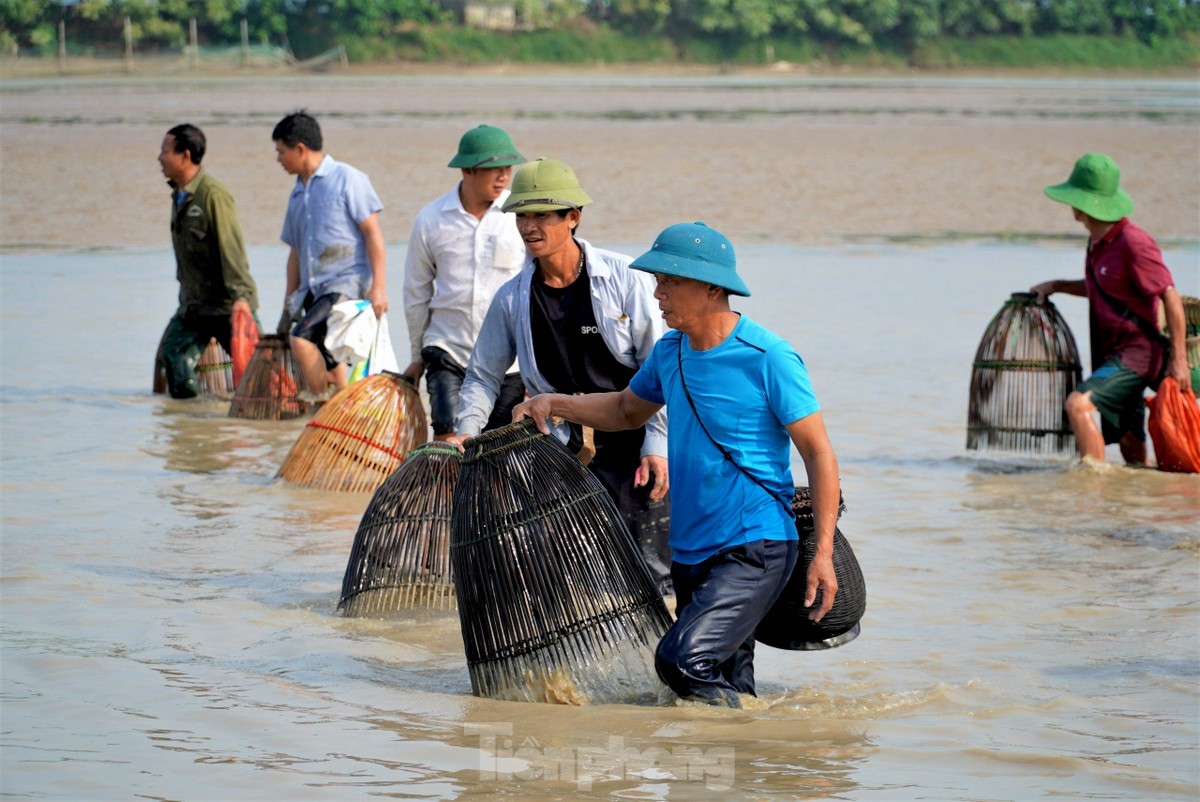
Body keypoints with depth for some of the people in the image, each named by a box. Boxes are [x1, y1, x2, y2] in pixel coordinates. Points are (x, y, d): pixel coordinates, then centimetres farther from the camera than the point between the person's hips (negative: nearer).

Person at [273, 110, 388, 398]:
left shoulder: (347, 179, -4)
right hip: (314, 290, 8)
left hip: (347, 282, -8)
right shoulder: (298, 194, 18)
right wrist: (289, 305, 19)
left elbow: (373, 233, -8)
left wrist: (378, 287, -16)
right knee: (328, 365, 4)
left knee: (302, 338, -24)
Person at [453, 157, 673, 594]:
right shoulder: (512, 299, 3)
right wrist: (467, 431, -1)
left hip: (638, 442, -2)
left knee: (651, 568, -6)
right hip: (572, 453, 3)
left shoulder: (623, 277, -5)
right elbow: (484, 374, 15)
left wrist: (658, 444, -10)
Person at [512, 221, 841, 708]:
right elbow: (628, 410, 29)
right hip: (690, 553, 8)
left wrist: (823, 554, -18)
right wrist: (553, 404, 15)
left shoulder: (768, 358, -13)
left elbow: (819, 455, -11)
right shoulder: (670, 352, 8)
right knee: (731, 687, 11)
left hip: (755, 550, -8)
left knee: (683, 659, -22)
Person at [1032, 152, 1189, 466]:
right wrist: (1056, 286, 17)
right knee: (1130, 444, 16)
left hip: (1136, 352, -9)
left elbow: (1171, 297, -18)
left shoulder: (1133, 243, -19)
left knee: (1079, 405, -26)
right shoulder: (1098, 242, 10)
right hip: (1112, 354, 9)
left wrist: (1178, 358, -19)